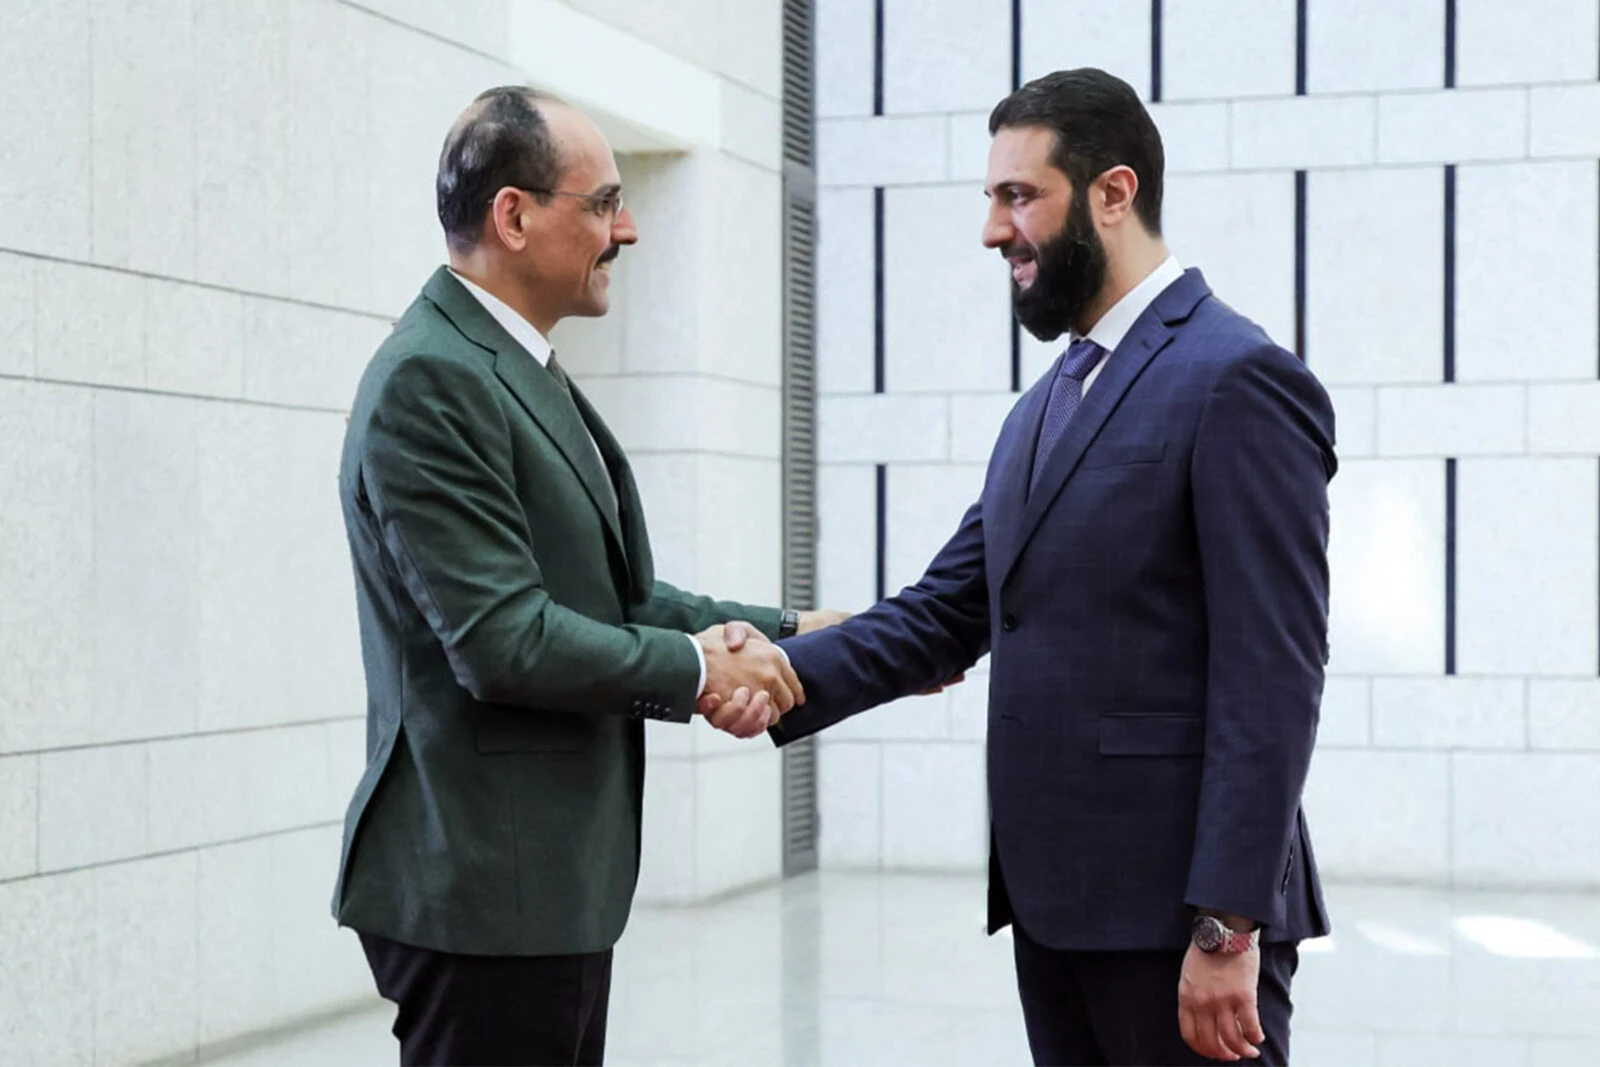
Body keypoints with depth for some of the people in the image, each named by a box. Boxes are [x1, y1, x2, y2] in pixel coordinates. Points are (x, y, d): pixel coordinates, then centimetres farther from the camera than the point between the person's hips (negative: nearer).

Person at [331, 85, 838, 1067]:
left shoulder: (522, 371, 14)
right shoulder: (432, 380, -17)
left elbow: (610, 596, 19)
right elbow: (505, 642, -22)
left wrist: (784, 633, 8)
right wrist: (698, 668, -10)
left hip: (555, 876, 10)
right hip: (487, 886, -10)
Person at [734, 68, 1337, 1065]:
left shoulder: (1239, 378, -11)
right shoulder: (1046, 407, 17)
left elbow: (1273, 676, -16)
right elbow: (945, 612, 13)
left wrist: (1228, 926, -20)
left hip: (1174, 903, -8)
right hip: (1056, 903, 8)